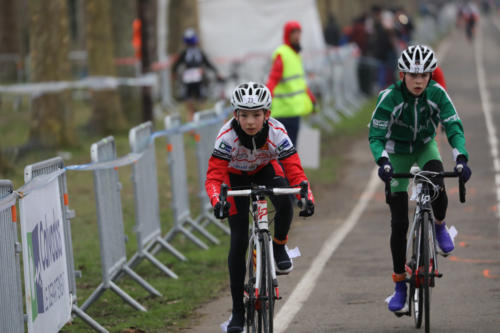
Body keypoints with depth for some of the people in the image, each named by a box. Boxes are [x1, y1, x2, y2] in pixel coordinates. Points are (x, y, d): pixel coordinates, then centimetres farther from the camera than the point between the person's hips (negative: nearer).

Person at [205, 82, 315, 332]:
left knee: (284, 202, -34)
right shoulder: (228, 136, -35)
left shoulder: (277, 133, -32)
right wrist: (217, 201, -58)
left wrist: (307, 197, -53)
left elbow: (295, 171, -34)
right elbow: (213, 177, -38)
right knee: (238, 242, -9)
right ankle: (237, 311, 1)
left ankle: (279, 247, -2)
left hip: (266, 170, 1)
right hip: (236, 176, -1)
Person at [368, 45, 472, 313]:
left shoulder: (437, 94, -21)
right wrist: (383, 162, -48)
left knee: (438, 188, -31)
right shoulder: (389, 97, -27)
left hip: (425, 147, 1)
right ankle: (399, 285, 5)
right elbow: (375, 136, -29)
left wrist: (461, 158, -44)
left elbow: (454, 127, -27)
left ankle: (440, 226, 4)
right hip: (397, 153, -1)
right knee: (399, 223, -6)